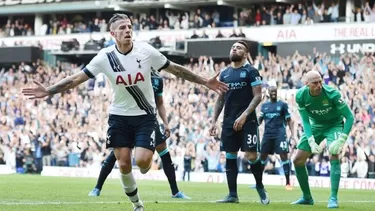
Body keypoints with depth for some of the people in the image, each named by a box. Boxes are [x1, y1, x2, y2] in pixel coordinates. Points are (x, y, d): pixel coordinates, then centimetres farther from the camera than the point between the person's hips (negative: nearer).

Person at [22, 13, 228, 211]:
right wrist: (48, 91, -18)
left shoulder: (146, 51, -11)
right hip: (119, 116, 1)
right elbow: (77, 78, -8)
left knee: (142, 160, -18)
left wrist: (205, 82, -1)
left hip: (145, 116, -1)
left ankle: (146, 165, 21)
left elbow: (175, 69, 0)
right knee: (124, 164, 0)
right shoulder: (105, 57, -10)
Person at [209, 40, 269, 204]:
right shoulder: (224, 74, 13)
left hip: (247, 121, -5)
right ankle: (232, 195, 8)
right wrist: (214, 121, 10)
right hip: (229, 121, 5)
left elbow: (257, 96, -10)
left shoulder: (251, 71, -4)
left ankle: (260, 187, 13)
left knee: (252, 156, -10)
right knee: (230, 157, 4)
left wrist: (244, 115, -19)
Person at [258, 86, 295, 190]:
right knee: (262, 156, 5)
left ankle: (288, 182, -6)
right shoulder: (264, 106, 13)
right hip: (267, 134, 4)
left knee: (284, 156, -10)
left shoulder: (282, 105, 4)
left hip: (280, 134, -4)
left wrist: (292, 133, -5)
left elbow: (289, 120, 4)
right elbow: (260, 120, 14)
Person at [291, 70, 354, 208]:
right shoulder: (301, 96, -21)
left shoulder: (332, 94, -30)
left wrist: (341, 140, -31)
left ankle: (333, 198, -24)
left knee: (333, 156, -28)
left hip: (334, 125, -4)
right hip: (315, 126, 4)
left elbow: (349, 117, -24)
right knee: (298, 160, 1)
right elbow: (305, 120, -11)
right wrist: (311, 141, -25)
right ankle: (307, 197, 18)